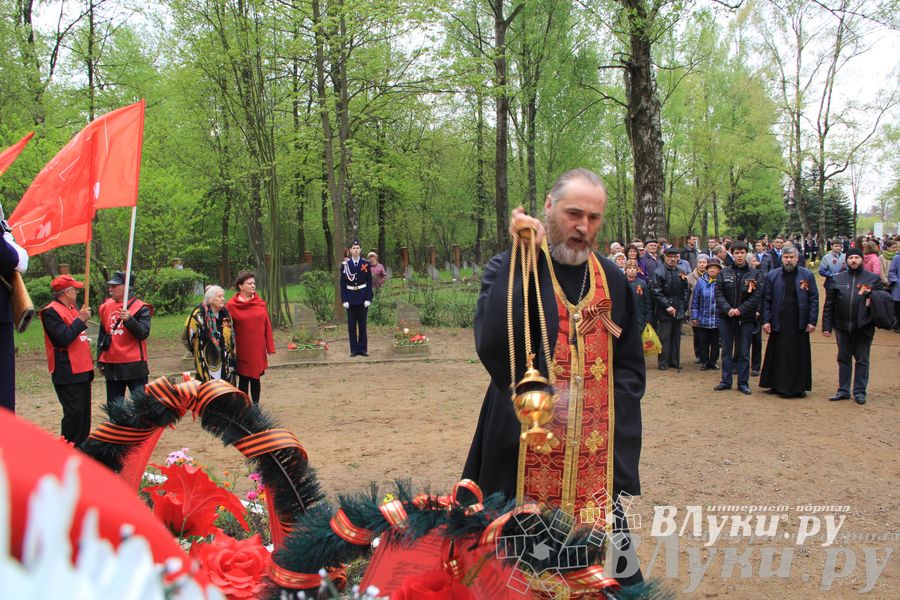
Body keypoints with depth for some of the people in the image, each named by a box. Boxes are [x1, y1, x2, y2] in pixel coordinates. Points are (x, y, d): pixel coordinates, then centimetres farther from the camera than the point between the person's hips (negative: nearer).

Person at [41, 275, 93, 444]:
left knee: (84, 411, 14)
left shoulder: (72, 308, 16)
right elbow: (64, 338, -23)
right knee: (74, 412, -10)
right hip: (67, 373, -10)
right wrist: (80, 320, -17)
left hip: (82, 369, 10)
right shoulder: (51, 311, -13)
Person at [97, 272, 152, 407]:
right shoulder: (106, 307, 10)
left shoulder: (141, 308, -6)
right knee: (114, 406, 12)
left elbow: (143, 333, -15)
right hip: (111, 365, 5)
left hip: (134, 365, -5)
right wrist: (100, 360, 18)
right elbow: (102, 335, 18)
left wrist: (129, 319, -29)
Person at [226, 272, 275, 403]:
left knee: (255, 378, 11)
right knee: (243, 379, 4)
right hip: (242, 350, -2)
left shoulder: (261, 303, 2)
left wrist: (270, 347, 1)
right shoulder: (231, 305, -6)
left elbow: (267, 326, 3)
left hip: (258, 349, 3)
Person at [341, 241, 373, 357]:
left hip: (362, 298, 0)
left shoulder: (366, 264, 0)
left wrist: (368, 298, -7)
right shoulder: (345, 264, 0)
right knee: (351, 325, 3)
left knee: (362, 324, 4)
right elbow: (342, 283, 0)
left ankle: (363, 349, 10)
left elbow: (369, 282, 1)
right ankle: (354, 349, 9)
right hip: (351, 298, 0)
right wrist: (344, 300, -6)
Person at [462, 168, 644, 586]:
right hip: (526, 454, -3)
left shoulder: (612, 280, 8)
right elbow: (492, 345, -23)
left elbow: (630, 365, 14)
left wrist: (610, 412, -3)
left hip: (597, 460, 4)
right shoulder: (509, 268, -4)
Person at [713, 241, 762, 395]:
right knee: (726, 350, 7)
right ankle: (726, 381, 15)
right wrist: (727, 309, -15)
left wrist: (740, 310, -15)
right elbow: (718, 293, -1)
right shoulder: (725, 273, 3)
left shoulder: (754, 274, 0)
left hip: (746, 318, -1)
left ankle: (743, 382, 13)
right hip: (726, 317, 1)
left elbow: (756, 296, -6)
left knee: (743, 352, 5)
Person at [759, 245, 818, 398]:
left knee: (799, 356, 4)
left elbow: (814, 299, 2)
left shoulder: (807, 275, 4)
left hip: (799, 324, 0)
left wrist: (812, 321, -4)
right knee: (778, 356, 3)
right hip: (779, 323, 0)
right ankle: (777, 385, 13)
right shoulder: (772, 276, 4)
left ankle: (799, 386, 13)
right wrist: (766, 321, -3)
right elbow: (766, 299, 4)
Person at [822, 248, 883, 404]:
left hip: (864, 327, -2)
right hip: (842, 327, 2)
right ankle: (843, 390, 19)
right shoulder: (837, 279, 5)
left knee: (862, 360, 6)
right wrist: (826, 326, 0)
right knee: (843, 359, 11)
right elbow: (829, 304, 4)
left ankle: (860, 391, 15)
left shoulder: (874, 279, 1)